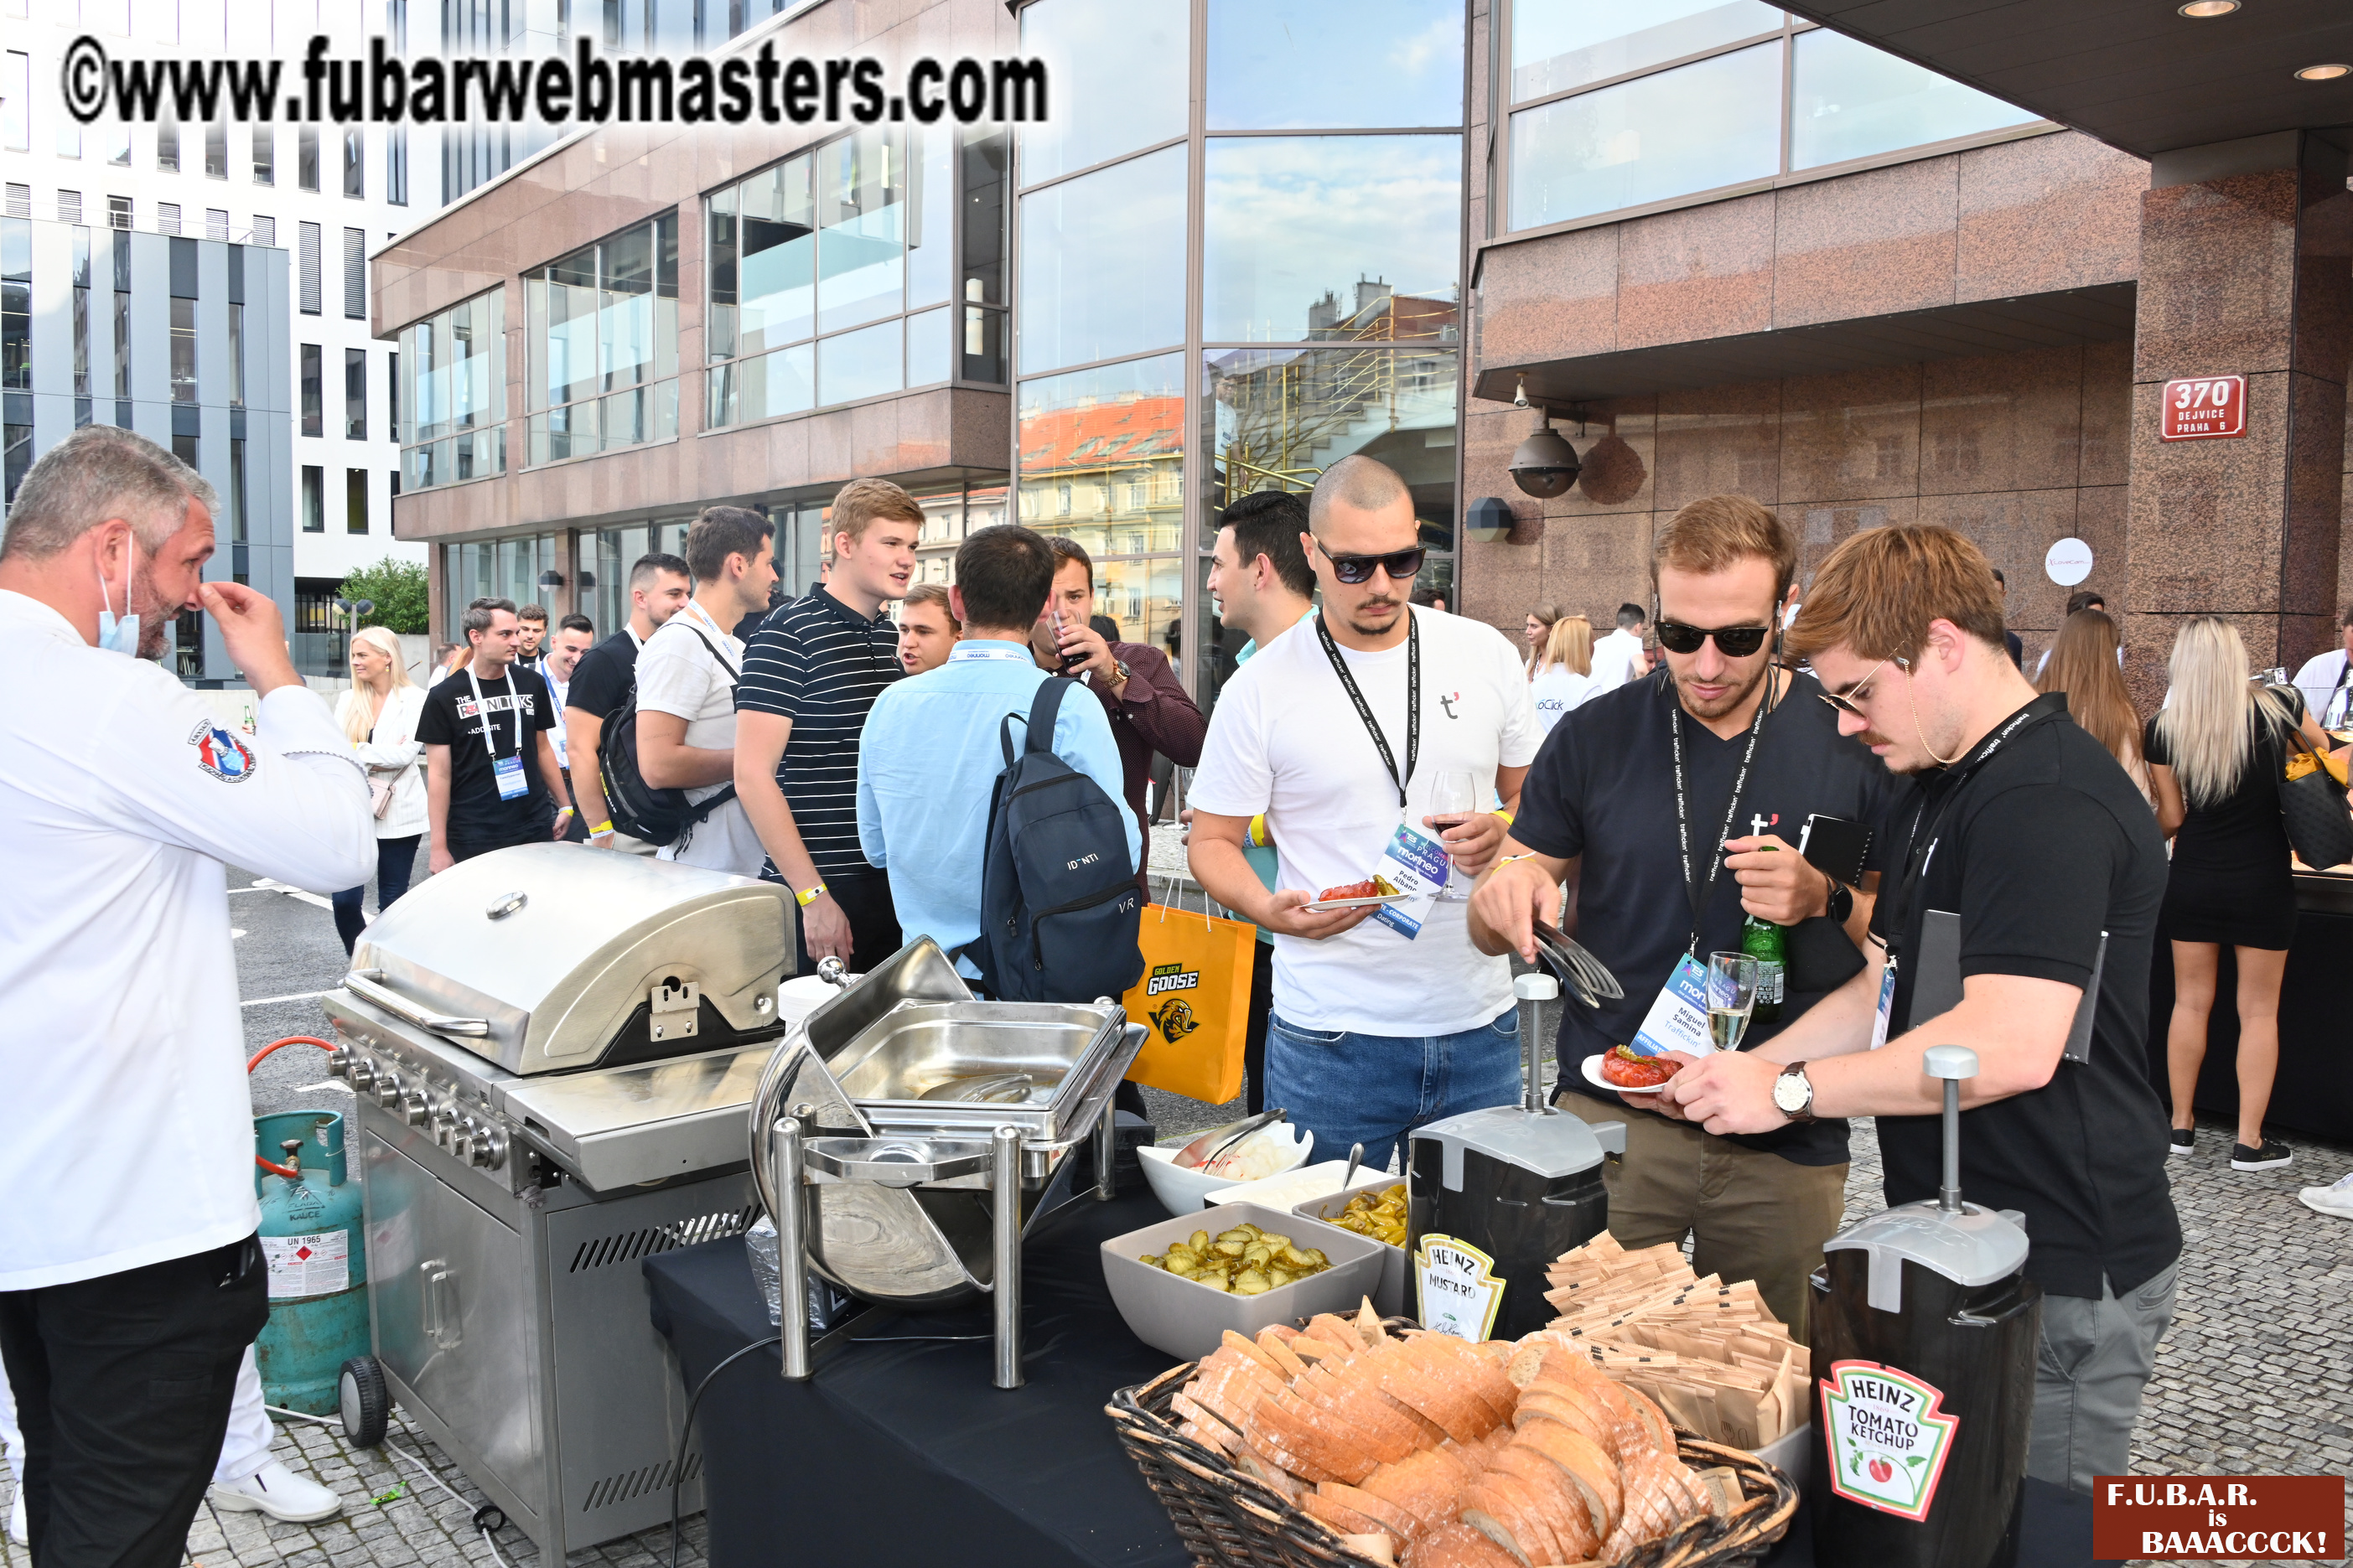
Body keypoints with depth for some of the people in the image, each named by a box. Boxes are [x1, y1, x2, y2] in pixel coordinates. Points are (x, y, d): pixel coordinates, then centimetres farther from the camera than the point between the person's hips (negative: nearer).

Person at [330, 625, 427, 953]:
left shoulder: (415, 699, -3)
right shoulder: (348, 700, 11)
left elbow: (407, 753, -13)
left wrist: (357, 751, -10)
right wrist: (382, 756, -15)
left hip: (397, 813, -3)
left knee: (392, 902, 4)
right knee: (345, 900, -4)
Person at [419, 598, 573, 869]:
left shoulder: (532, 684, 6)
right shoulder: (444, 697, -4)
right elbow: (439, 774, -4)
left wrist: (564, 805, 13)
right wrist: (439, 848, -6)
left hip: (535, 829, 3)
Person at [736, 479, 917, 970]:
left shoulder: (892, 636, 12)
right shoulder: (789, 634, -10)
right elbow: (753, 775, -15)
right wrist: (812, 896, -18)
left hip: (893, 886, 7)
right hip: (820, 893, -7)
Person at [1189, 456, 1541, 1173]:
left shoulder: (1486, 655, 4)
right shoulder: (1261, 688, -4)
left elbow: (1533, 793, 15)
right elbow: (1212, 842, 2)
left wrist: (1504, 832, -7)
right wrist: (1270, 909, -17)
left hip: (1479, 1027, 3)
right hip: (1330, 1036, -2)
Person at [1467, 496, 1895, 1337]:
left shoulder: (1852, 741, -3)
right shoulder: (1594, 736, 0)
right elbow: (1492, 930, 6)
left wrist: (1825, 902, -17)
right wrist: (1508, 895, -17)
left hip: (1786, 1141, 0)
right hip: (1606, 1118, 0)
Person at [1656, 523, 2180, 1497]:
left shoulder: (2048, 802, -21)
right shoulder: (1943, 789, 13)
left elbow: (2011, 1045, -29)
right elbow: (1890, 987, 17)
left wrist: (1792, 1090, -21)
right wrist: (1752, 1065, 4)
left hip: (2059, 1274, -10)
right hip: (1969, 1242, 10)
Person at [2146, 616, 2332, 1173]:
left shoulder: (2163, 730, -10)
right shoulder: (2279, 708, -9)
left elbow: (2171, 818, -2)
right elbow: (2321, 747, 15)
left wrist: (2149, 832, 21)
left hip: (2192, 879, 1)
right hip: (2262, 881, -1)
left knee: (2191, 1002, 12)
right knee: (2259, 1011, 7)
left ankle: (2181, 1125, 20)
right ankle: (2249, 1141, 9)